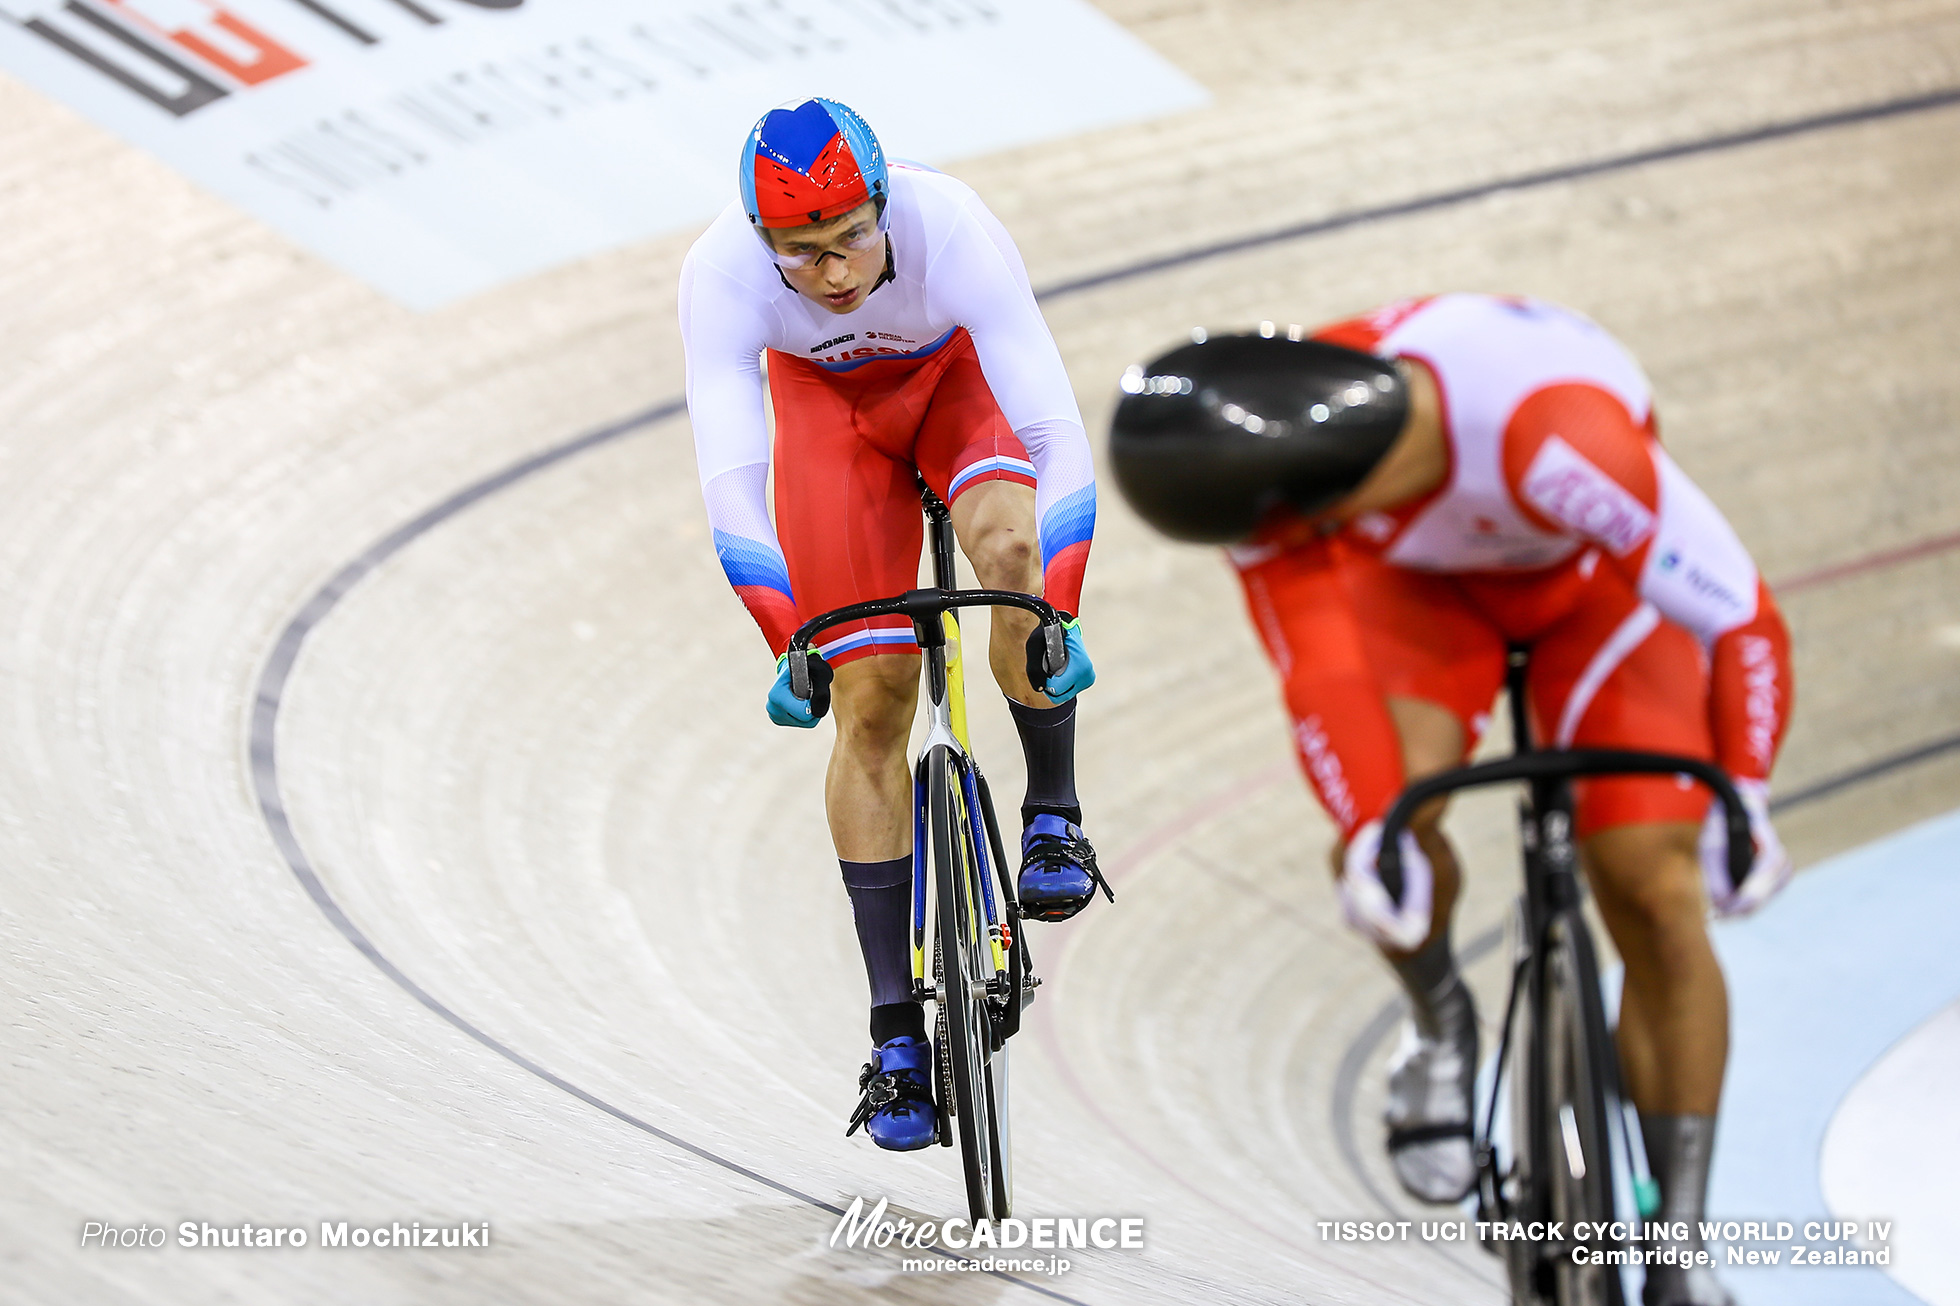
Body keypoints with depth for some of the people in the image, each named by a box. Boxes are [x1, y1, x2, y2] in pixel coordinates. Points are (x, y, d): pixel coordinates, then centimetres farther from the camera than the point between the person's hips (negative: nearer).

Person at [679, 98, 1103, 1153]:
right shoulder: (722, 273, -35)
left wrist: (1058, 621, -48)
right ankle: (895, 1033, -1)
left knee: (1009, 545, -34)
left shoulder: (951, 230, -38)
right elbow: (729, 482, -37)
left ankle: (1053, 817, -10)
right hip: (827, 403, 1)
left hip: (959, 375, -1)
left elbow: (1059, 437, -40)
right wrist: (788, 646, -44)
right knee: (871, 699, -6)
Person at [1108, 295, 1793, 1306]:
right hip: (1420, 578, 2)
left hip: (1593, 578, -2)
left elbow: (1744, 621, -38)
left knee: (1656, 899, -13)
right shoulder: (1272, 465, -32)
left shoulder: (1561, 439, -45)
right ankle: (1439, 1024, 7)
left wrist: (1742, 802, -39)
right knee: (1385, 824, -26)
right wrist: (1370, 837, -37)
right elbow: (1319, 671, -25)